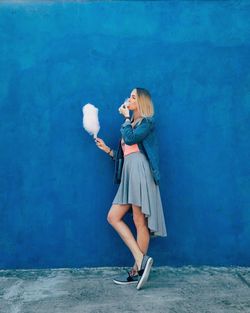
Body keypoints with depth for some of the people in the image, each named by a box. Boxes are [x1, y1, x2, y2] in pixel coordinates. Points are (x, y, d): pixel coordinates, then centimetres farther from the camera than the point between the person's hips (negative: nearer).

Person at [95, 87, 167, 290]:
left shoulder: (147, 122, 3)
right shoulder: (131, 125, 26)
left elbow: (130, 139, -15)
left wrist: (126, 117, -2)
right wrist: (107, 149, 14)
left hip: (140, 171, -9)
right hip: (128, 174, 9)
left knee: (140, 222, -7)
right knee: (113, 217, 0)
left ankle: (138, 270, -1)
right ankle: (141, 260, -1)